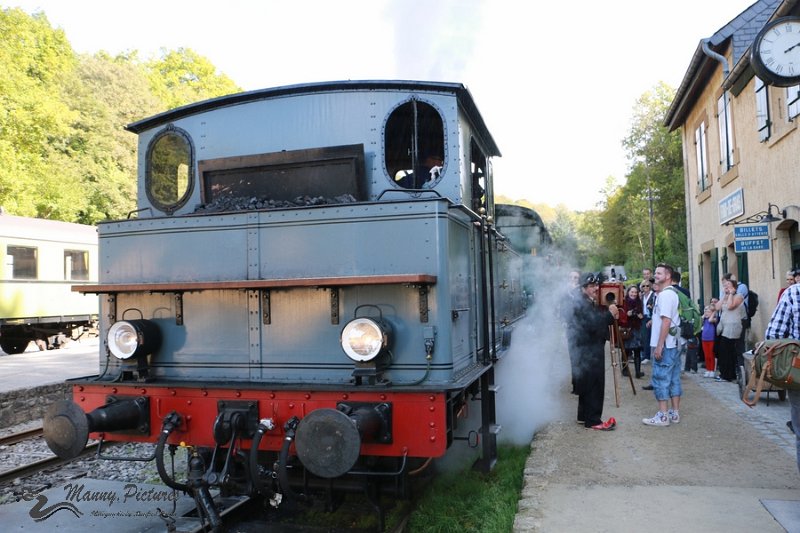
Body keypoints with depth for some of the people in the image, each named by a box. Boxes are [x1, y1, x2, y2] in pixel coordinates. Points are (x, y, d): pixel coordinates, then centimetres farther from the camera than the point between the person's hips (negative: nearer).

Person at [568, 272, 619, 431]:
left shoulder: (591, 303, 18)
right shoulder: (581, 304, -17)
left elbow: (599, 322, 20)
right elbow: (593, 325, -26)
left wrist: (611, 316, 5)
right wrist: (609, 314, -18)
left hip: (592, 350, 11)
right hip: (588, 351, -11)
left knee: (587, 384, 15)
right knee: (594, 385, -7)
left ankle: (584, 416, 24)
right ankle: (593, 420, -1)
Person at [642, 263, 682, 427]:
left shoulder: (665, 295, -15)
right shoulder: (672, 294, 17)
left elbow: (666, 321, -22)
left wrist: (659, 345, -22)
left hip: (665, 345, -10)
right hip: (674, 343, 10)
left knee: (660, 379, -5)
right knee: (673, 379, 11)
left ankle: (662, 416, -1)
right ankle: (674, 413, 16)